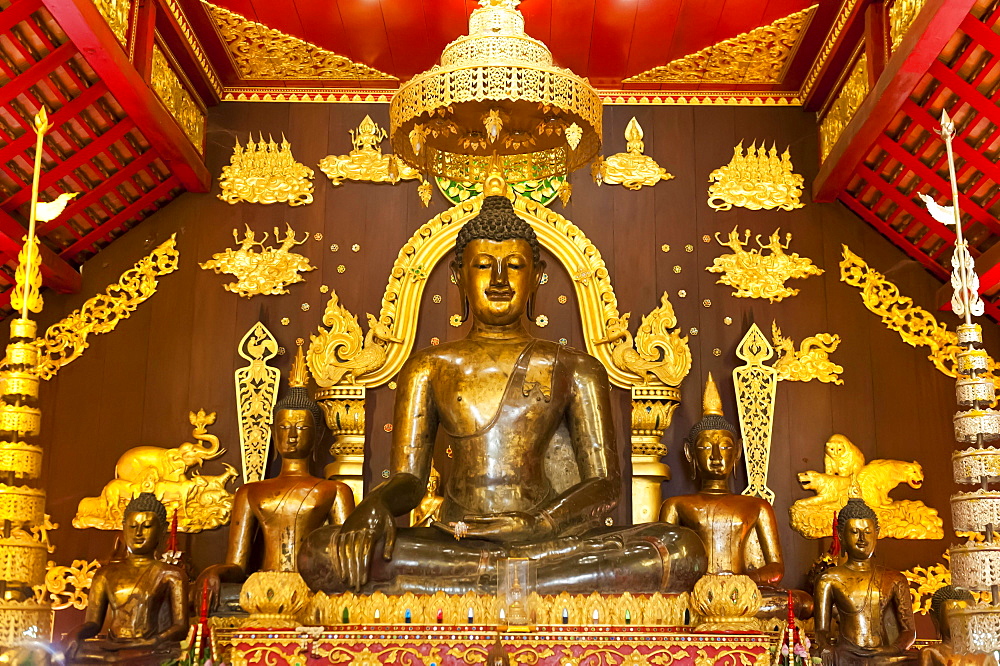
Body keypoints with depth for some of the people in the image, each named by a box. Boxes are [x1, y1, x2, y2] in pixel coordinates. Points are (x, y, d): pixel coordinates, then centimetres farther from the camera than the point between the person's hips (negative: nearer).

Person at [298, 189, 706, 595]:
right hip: (453, 543, 0)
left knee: (684, 551, -29)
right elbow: (408, 479, 9)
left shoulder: (575, 370, 13)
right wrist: (373, 507, -17)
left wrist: (537, 523, -14)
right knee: (321, 556, -29)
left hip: (546, 542, 0)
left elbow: (605, 484, 7)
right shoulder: (429, 368, 15)